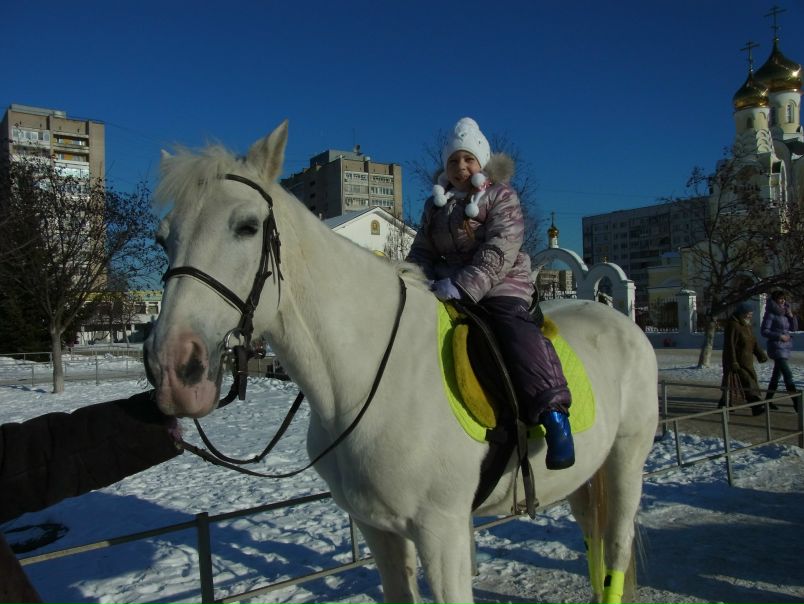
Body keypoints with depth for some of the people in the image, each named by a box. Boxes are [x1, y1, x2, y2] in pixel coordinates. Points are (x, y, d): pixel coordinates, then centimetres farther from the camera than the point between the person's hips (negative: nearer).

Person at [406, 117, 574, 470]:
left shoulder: (502, 197, 0)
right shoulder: (436, 205, 16)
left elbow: (501, 251, -15)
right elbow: (422, 251, 15)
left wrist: (464, 286, -27)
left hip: (501, 287, -5)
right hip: (449, 289, 6)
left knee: (516, 332, -30)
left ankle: (553, 413, -32)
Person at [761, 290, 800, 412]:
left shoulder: (785, 312, 13)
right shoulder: (770, 314, -9)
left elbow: (794, 328, 14)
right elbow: (764, 331, -12)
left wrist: (791, 316, -1)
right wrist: (779, 336, -22)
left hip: (786, 347, 8)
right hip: (776, 347, -8)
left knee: (776, 374, 11)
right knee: (788, 375, -14)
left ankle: (768, 400, 19)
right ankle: (796, 403, -16)